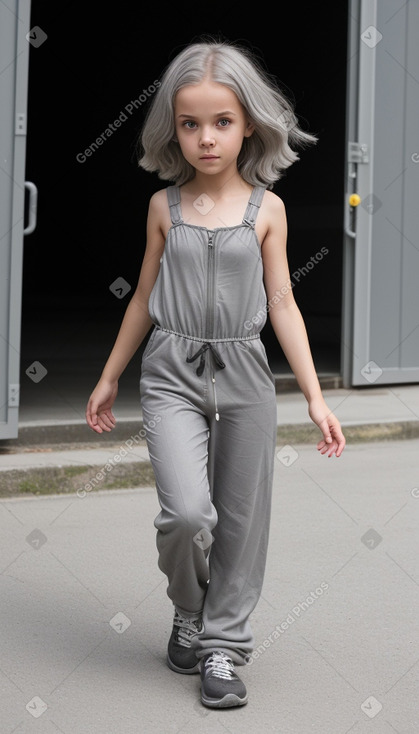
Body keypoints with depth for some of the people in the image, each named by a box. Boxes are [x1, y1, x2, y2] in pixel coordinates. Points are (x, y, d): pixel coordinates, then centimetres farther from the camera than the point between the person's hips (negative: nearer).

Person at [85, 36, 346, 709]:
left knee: (242, 520, 4)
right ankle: (188, 610, 12)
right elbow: (144, 297, 11)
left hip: (244, 376, 1)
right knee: (187, 511, -16)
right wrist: (110, 378, 16)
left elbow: (282, 304, 2)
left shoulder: (266, 208, 0)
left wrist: (315, 396, -1)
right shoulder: (165, 206, 2)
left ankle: (223, 645, 19)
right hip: (173, 374, -1)